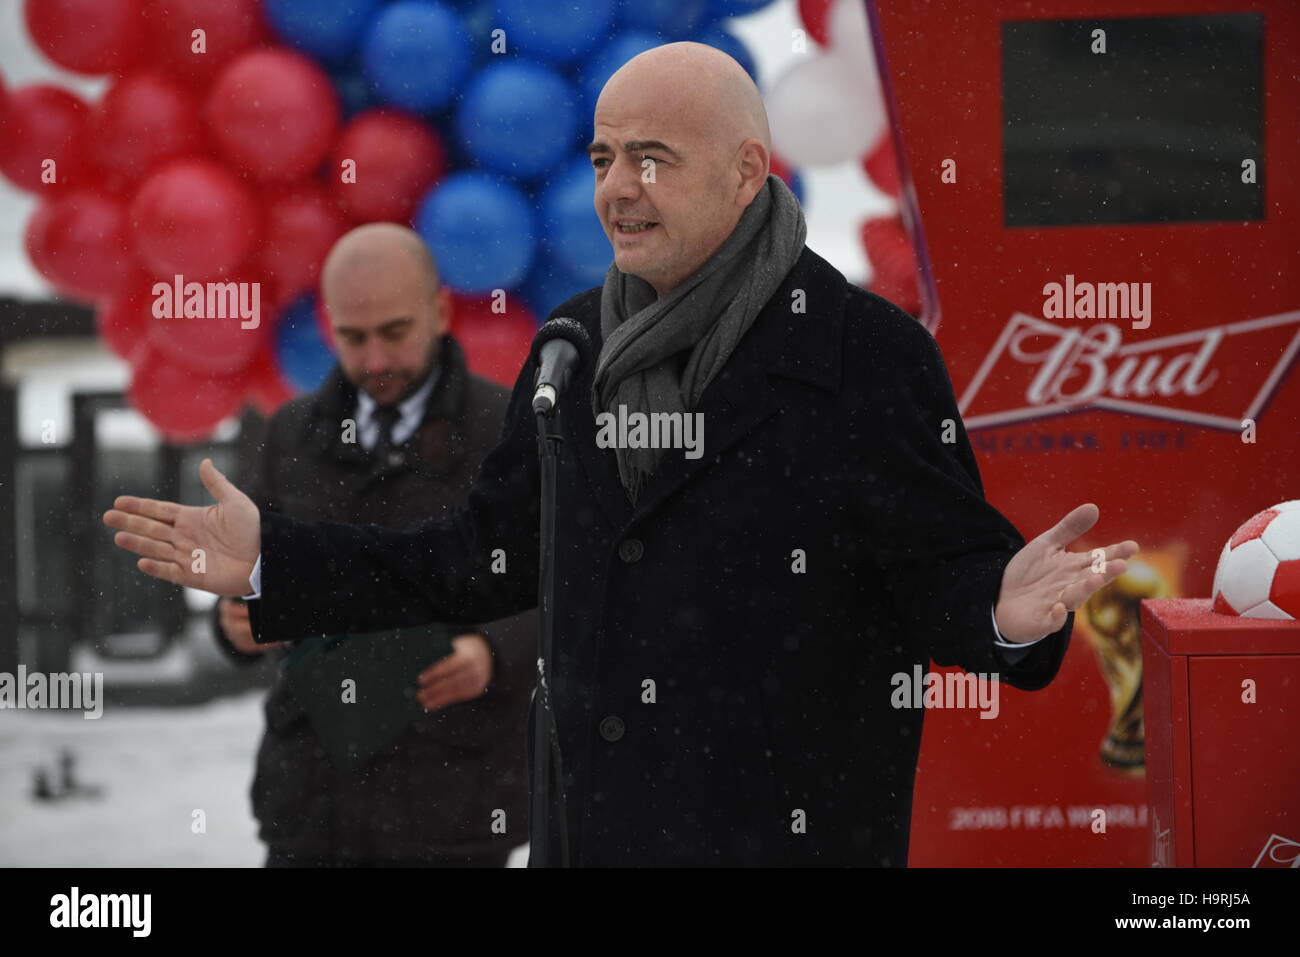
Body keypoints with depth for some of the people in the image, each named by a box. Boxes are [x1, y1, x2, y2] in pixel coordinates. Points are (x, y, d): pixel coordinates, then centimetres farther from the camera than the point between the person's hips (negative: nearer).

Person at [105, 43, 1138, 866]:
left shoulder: (868, 351, -8)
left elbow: (939, 567, -9)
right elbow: (495, 555, 14)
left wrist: (1005, 613, -32)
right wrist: (272, 561, 9)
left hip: (791, 833, -5)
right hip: (597, 822, 6)